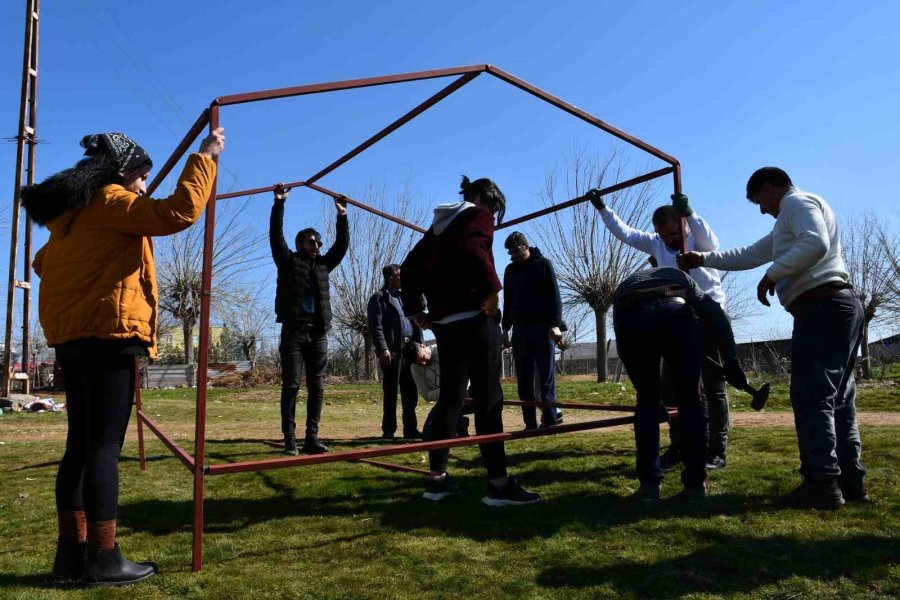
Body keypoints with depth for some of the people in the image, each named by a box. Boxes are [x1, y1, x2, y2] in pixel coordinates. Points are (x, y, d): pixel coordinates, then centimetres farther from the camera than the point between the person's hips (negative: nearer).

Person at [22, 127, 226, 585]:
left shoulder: (72, 213, 22)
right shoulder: (109, 202, -6)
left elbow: (43, 263, 33)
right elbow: (178, 213, -19)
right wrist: (204, 157, -11)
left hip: (72, 337, 9)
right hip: (107, 334, -9)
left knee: (80, 445, 9)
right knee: (104, 445, -9)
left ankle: (72, 551, 13)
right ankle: (102, 557, -6)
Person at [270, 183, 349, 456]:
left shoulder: (323, 265, 17)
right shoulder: (288, 261, 6)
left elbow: (342, 244, 19)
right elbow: (275, 236, -4)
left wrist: (342, 215, 14)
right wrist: (279, 203, -9)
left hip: (318, 333, 5)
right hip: (293, 331, -4)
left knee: (317, 387, 4)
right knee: (291, 386, -4)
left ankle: (312, 438, 9)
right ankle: (290, 440, -1)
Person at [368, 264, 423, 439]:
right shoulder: (379, 298, 2)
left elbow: (416, 322, 21)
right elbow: (375, 326, -8)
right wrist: (383, 349, -18)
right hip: (392, 350, -6)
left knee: (410, 392, 7)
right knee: (391, 392, -2)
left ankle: (410, 428, 15)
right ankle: (388, 430, 5)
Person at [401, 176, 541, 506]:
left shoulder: (440, 225, 23)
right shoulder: (478, 216, 0)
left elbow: (410, 266, 21)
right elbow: (474, 249, -23)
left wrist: (415, 308, 18)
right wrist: (491, 288, -20)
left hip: (443, 320, 8)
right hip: (473, 316, -8)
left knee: (450, 396, 13)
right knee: (488, 399, -7)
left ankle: (437, 477, 16)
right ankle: (498, 483, -7)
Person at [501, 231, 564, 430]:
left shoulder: (543, 264, 2)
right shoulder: (510, 270, 15)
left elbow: (554, 296, -4)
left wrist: (555, 324, -13)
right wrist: (506, 327, 13)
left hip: (543, 327, -4)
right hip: (520, 328, 4)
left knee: (546, 375, -3)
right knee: (524, 378, 0)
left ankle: (550, 417, 1)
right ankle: (530, 423, 3)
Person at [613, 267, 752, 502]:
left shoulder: (624, 286, 43)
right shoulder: (680, 277, 42)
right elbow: (714, 313, 25)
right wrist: (730, 362, 23)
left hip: (631, 320, 1)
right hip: (676, 314, -1)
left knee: (647, 400, 21)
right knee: (689, 400, 19)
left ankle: (649, 484, 18)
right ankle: (695, 484, 20)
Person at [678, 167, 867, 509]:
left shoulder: (797, 202, -1)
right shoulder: (789, 221, 30)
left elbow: (816, 244, -20)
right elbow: (750, 255, 35)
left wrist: (772, 274, -14)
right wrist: (703, 260, 34)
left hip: (822, 306, -11)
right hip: (839, 305, 11)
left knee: (812, 396, -11)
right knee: (837, 397, 9)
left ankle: (823, 482, -12)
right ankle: (850, 478, 11)